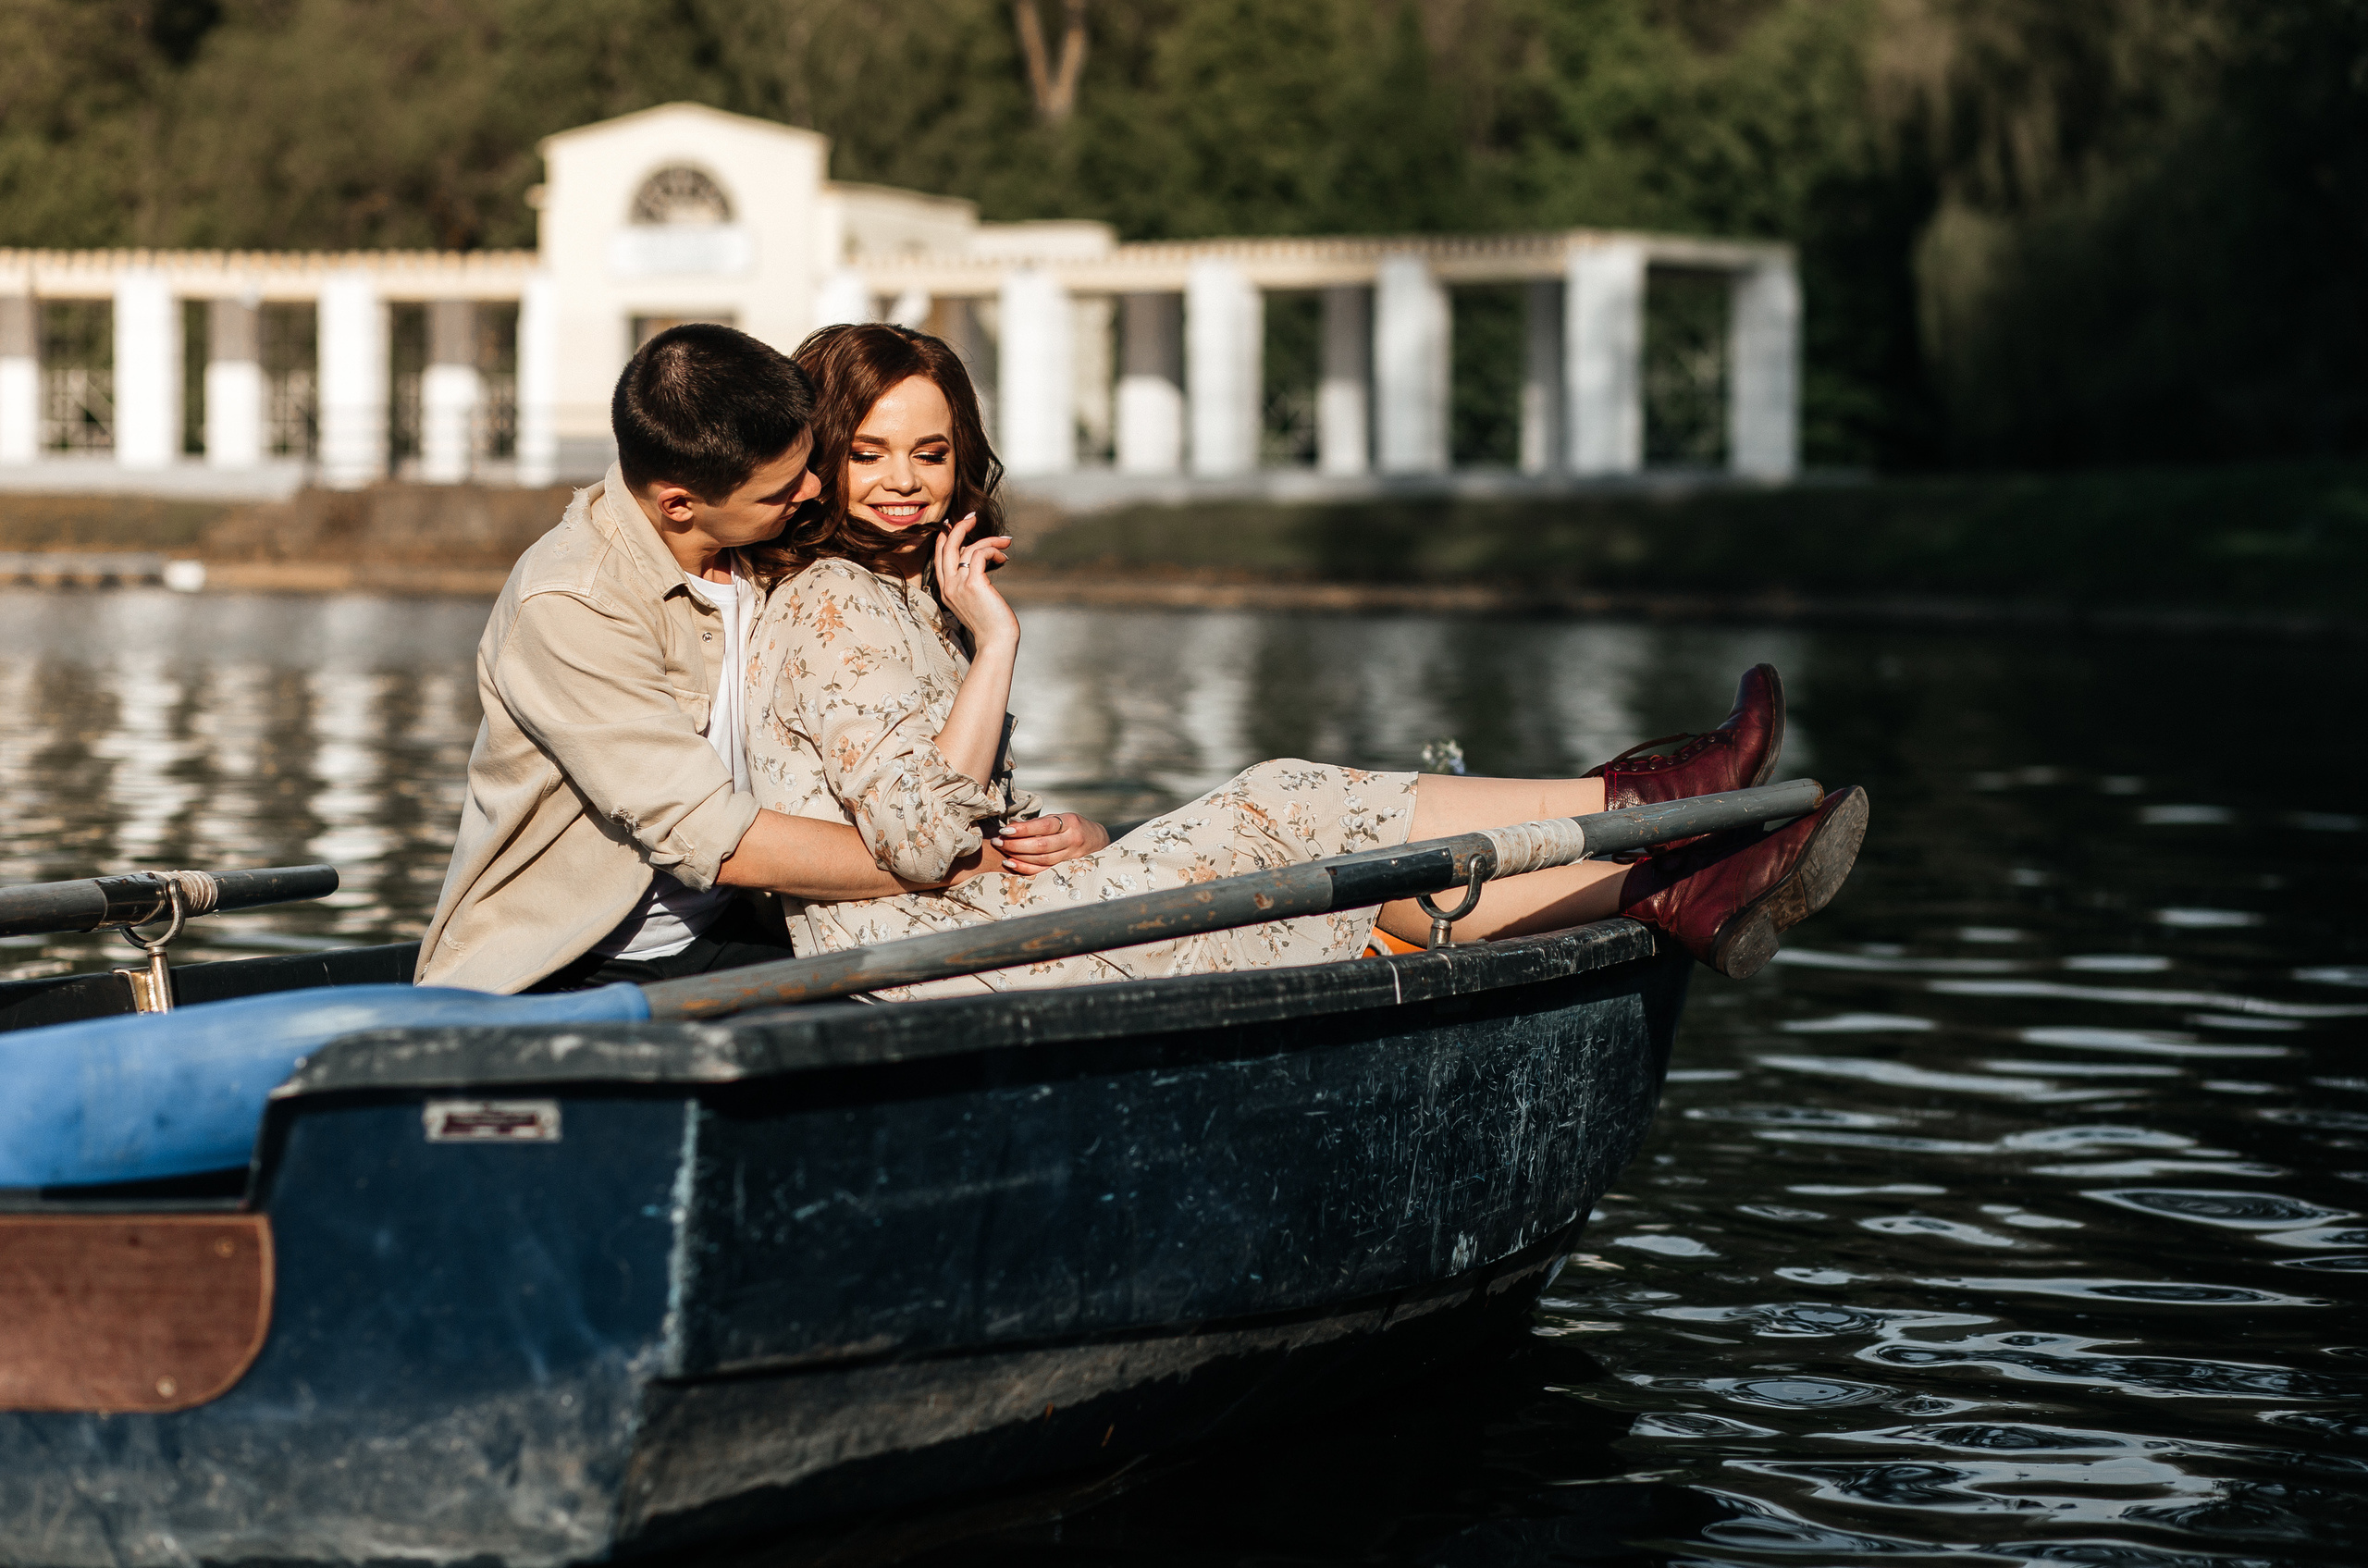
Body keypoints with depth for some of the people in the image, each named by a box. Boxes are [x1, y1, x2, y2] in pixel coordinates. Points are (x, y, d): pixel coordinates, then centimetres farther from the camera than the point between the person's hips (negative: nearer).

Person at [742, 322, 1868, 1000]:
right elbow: (920, 844, -22)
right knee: (1295, 815, -11)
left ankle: (1676, 895, -7)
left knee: (1331, 859, -1)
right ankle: (1640, 808, -3)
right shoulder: (832, 605, -10)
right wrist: (994, 646, -17)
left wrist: (1070, 836, -3)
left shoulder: (905, 594, 22)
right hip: (938, 965, -9)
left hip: (974, 932, 9)